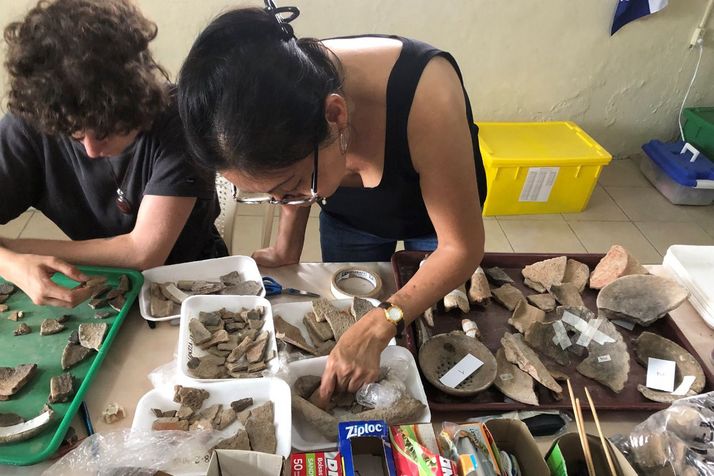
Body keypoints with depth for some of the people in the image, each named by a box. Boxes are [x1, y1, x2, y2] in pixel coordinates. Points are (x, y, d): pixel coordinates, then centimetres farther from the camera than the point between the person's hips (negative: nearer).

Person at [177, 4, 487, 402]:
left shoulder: (425, 97, -44)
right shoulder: (281, 100, -31)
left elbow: (462, 247, -34)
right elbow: (294, 172, -5)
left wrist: (378, 327, -42)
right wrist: (287, 249, -9)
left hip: (435, 217, -2)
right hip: (349, 218, 3)